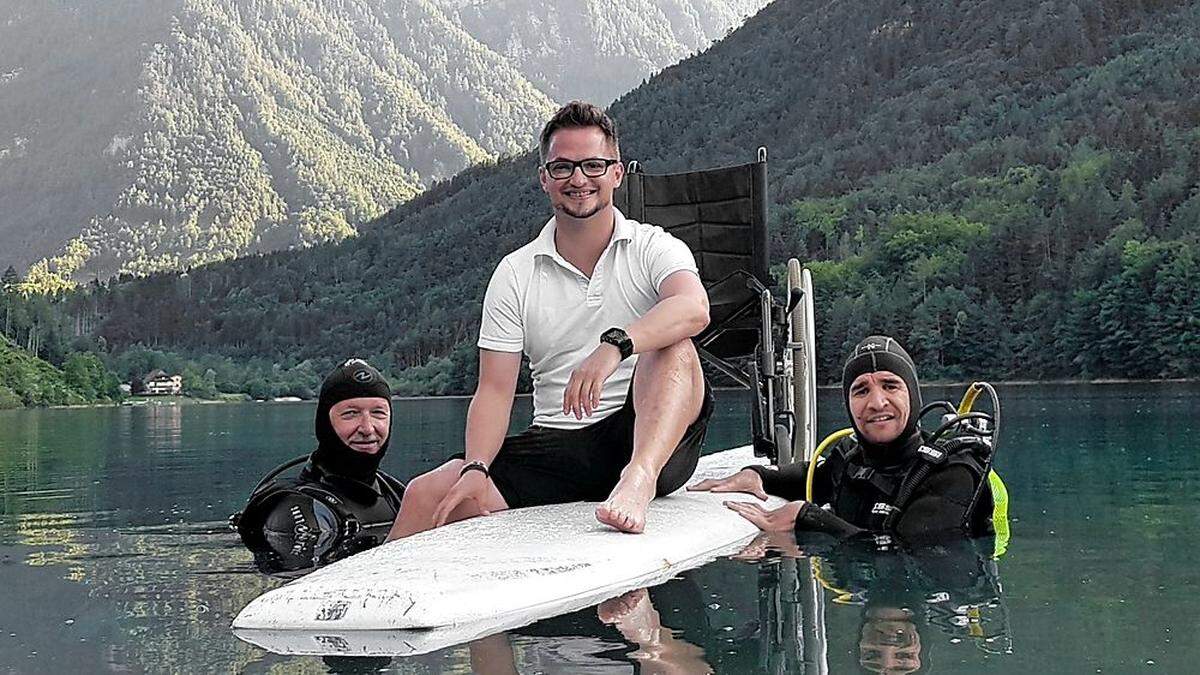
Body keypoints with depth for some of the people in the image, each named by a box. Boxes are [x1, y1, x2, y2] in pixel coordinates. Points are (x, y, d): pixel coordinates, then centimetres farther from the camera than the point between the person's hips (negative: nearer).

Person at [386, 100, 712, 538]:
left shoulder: (654, 248, 3)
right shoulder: (515, 274, 8)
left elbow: (694, 309, -21)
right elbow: (495, 390, 3)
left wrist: (614, 345, -38)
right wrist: (476, 468, -15)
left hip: (654, 437, -2)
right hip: (555, 447, 2)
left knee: (673, 348, -31)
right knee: (426, 496, -18)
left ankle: (639, 478, -49)